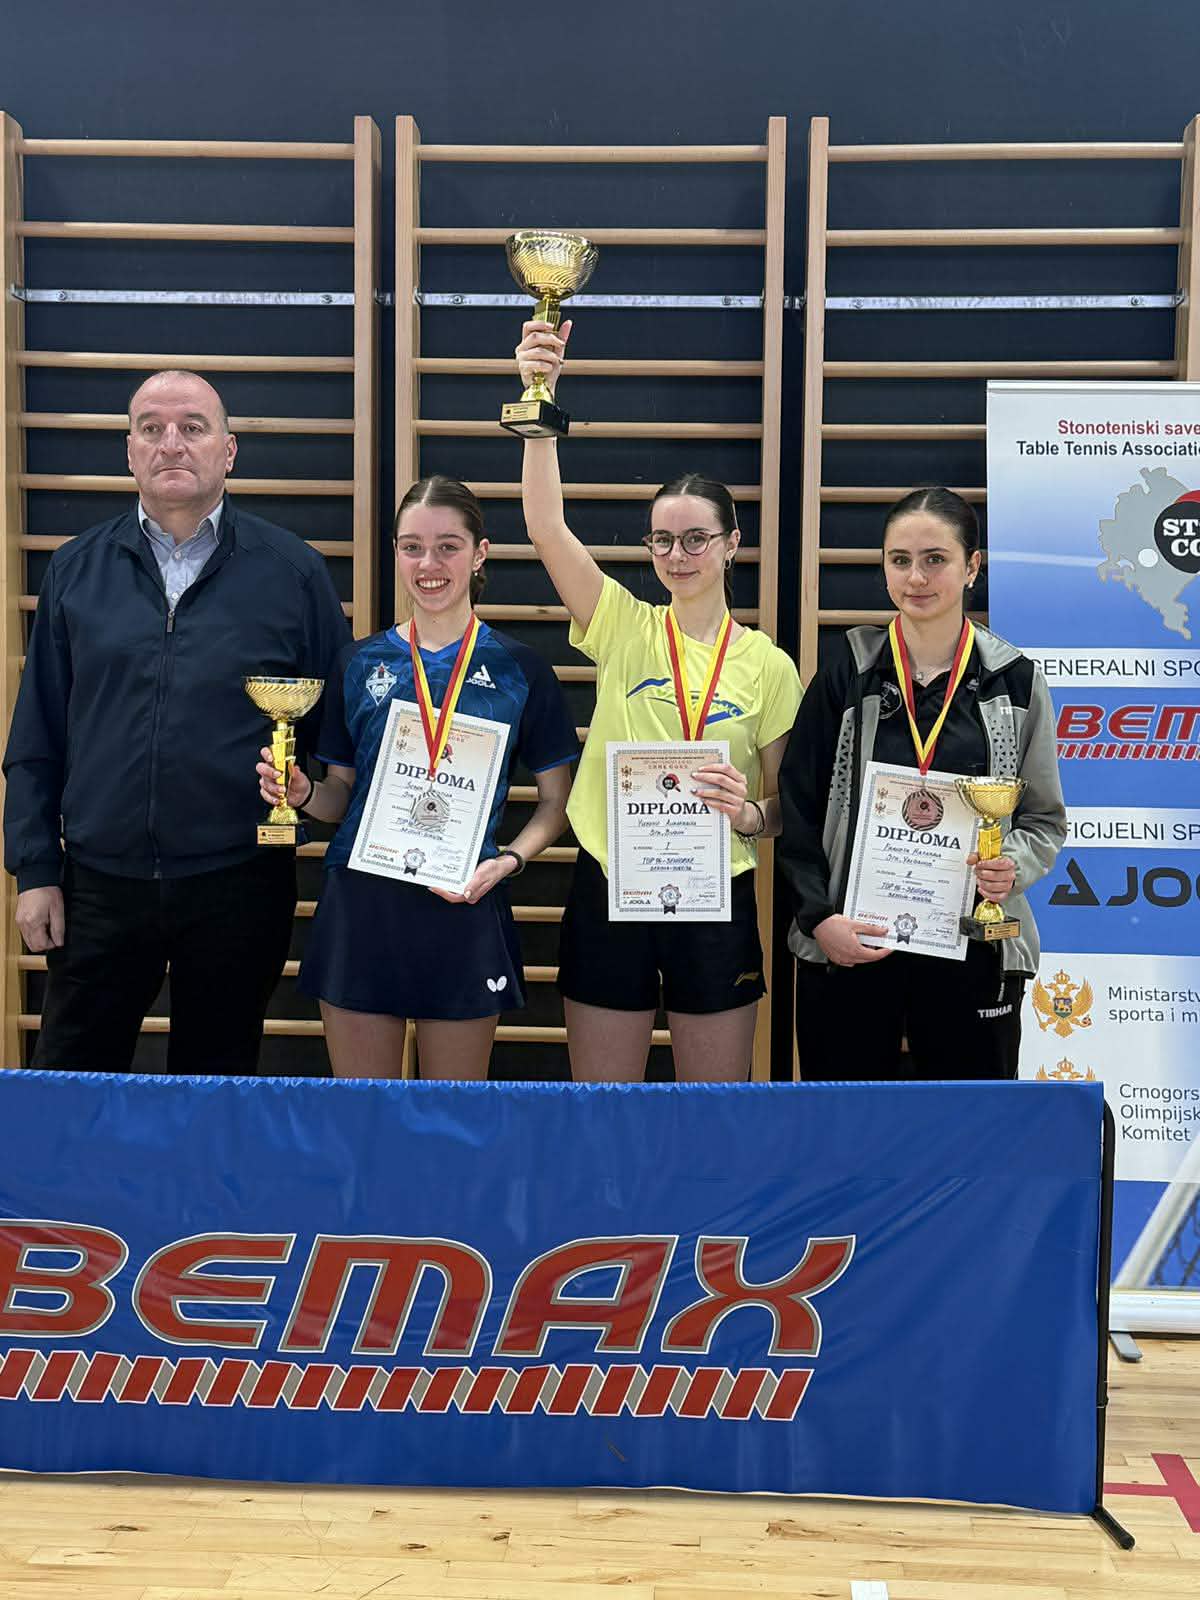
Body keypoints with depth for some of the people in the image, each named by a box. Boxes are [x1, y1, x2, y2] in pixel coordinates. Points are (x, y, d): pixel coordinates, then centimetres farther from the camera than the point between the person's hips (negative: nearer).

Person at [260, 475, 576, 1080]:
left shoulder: (518, 668, 0)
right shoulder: (359, 663, 6)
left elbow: (556, 801, 4)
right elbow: (341, 794, 12)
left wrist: (508, 861, -13)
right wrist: (303, 792, -9)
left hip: (464, 911, -1)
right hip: (360, 907, 2)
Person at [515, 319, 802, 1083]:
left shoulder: (768, 664, 0)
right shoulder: (623, 627, 0)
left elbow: (787, 805, 5)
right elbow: (546, 527, -14)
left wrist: (750, 812, -18)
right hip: (607, 891, 0)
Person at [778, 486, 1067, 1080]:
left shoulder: (1015, 680, 3)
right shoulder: (847, 672, 1)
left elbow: (1045, 818, 9)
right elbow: (797, 808, 1)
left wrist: (1014, 865, -12)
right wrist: (819, 917, -10)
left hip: (974, 951, 1)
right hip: (847, 948, 0)